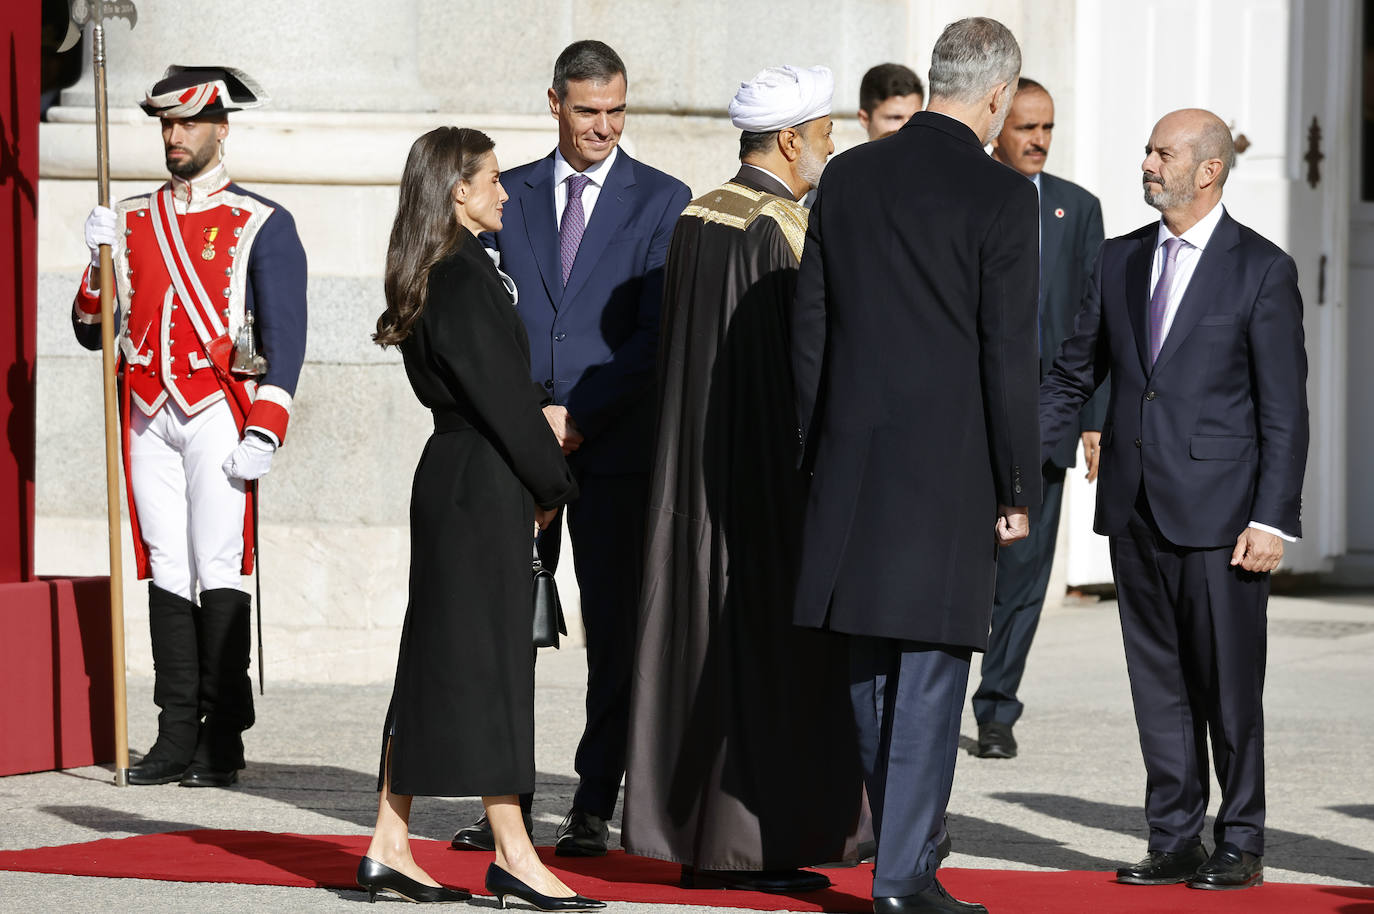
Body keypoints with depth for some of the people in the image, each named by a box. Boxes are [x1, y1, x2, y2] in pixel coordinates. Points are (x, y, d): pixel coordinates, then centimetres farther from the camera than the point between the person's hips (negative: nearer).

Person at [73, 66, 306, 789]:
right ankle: (178, 736, 5)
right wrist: (100, 262, -3)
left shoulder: (262, 225, 1)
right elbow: (91, 331, 15)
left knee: (218, 568, -8)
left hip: (218, 410, -4)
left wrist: (264, 431, -13)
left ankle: (223, 742, -5)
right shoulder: (132, 221, 15)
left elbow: (285, 336, -4)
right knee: (166, 569, 3)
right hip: (147, 415, 4)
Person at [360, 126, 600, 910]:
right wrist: (554, 484, -7)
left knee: (435, 659, 11)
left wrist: (540, 418, 14)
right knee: (489, 660, -5)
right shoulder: (468, 279, -16)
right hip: (484, 487, -10)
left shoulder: (429, 279, 12)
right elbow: (500, 395, -16)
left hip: (450, 476, 10)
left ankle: (391, 847, 14)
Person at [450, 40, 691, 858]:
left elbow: (658, 330, -4)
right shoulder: (508, 197, 11)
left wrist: (577, 416, -11)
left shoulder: (661, 200, 3)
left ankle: (594, 811, 4)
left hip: (616, 445, -2)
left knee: (616, 631, -1)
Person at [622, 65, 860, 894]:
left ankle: (693, 836, 12)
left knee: (704, 632, 10)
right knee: (772, 645, -2)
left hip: (697, 460, 8)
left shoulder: (694, 221, 8)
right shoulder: (791, 229, -14)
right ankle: (756, 843, -1)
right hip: (775, 469, -8)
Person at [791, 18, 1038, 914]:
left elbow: (810, 328, 8)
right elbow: (1009, 353, -11)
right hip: (951, 467, -5)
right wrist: (1018, 488, -5)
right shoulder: (1000, 195, -9)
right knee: (931, 663, -2)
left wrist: (818, 453, 16)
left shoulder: (847, 177, 6)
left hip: (855, 459, 5)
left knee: (871, 663, 15)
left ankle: (911, 831, 29)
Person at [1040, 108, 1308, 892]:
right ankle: (1175, 841, 16)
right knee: (1158, 683, 8)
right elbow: (1073, 376, 16)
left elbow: (1284, 410, -6)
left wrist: (1273, 520, -12)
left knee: (1228, 685, 1)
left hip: (1218, 514, -5)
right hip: (1135, 508, 5)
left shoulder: (1263, 270, -4)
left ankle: (1241, 844, 12)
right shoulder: (1121, 261, 11)